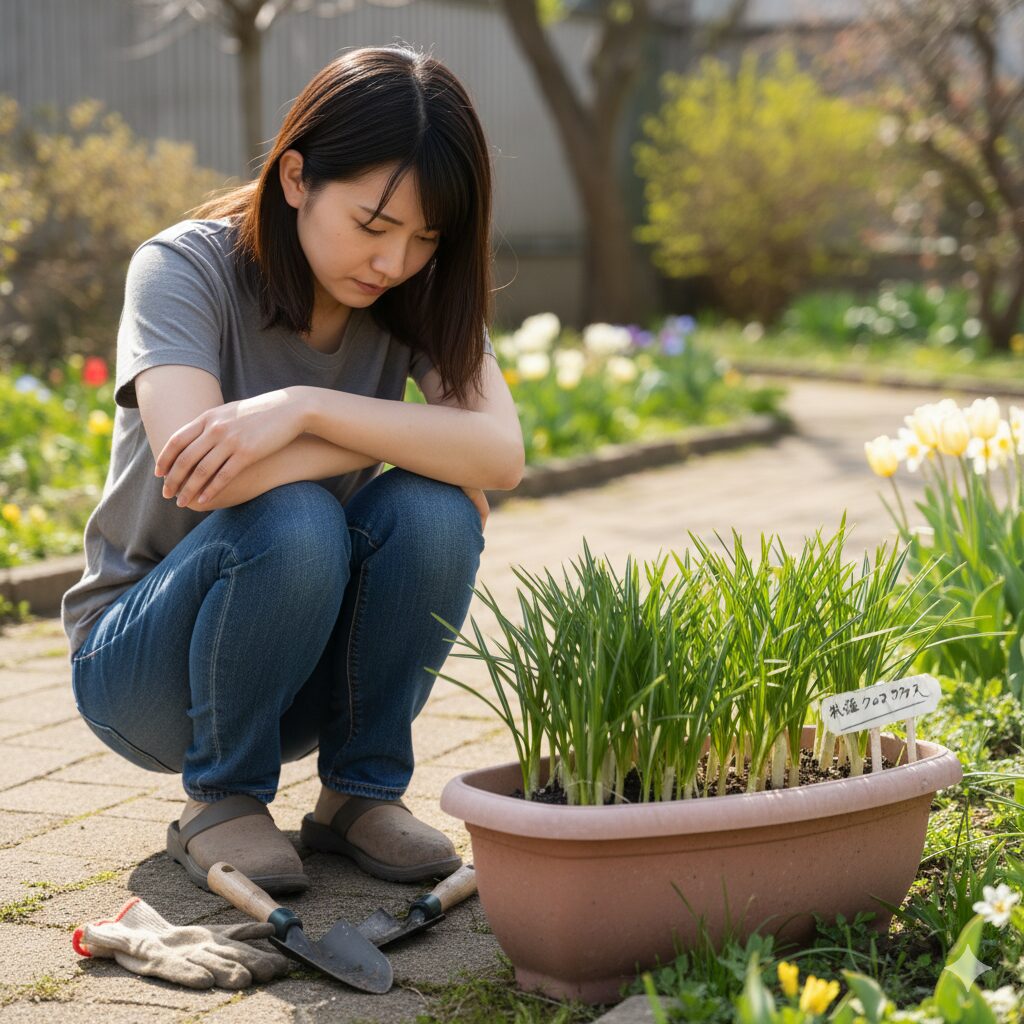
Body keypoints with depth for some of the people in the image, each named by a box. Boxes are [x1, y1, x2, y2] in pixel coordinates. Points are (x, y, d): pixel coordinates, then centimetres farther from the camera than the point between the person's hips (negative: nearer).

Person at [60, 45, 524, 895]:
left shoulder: (421, 294, -6)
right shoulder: (185, 268, -17)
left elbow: (502, 452, -25)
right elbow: (189, 466, -35)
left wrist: (306, 407, -36)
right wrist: (407, 434, -27)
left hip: (315, 663, 4)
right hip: (143, 659, -3)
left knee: (432, 512, -26)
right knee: (291, 522, -34)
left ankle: (361, 791, -5)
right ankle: (221, 799, -10)